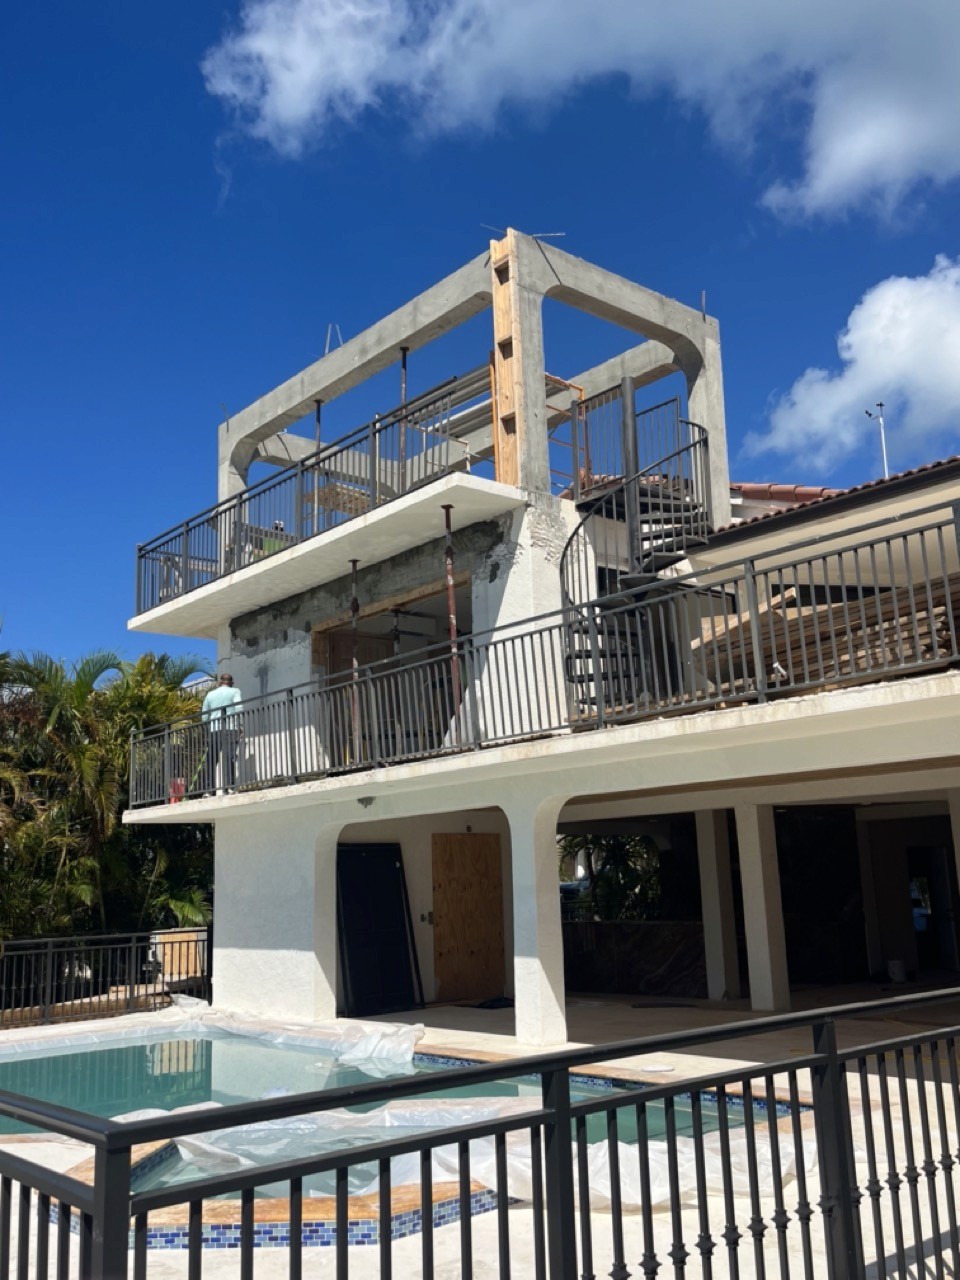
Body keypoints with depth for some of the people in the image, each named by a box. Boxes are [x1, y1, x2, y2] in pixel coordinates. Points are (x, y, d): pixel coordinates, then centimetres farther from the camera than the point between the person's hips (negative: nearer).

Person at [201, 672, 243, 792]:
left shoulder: (210, 694, 20)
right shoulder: (235, 691, 10)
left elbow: (204, 717, 18)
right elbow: (238, 708, -7)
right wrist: (239, 726, -5)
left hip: (214, 730, 3)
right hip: (230, 729, -3)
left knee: (211, 760, 4)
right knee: (230, 758, -9)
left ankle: (209, 789, -4)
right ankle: (228, 787, -20)